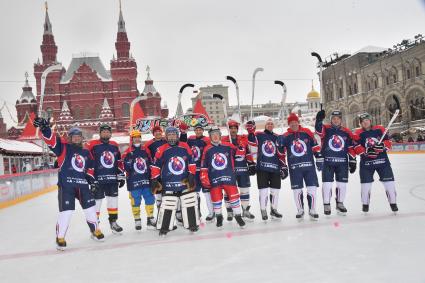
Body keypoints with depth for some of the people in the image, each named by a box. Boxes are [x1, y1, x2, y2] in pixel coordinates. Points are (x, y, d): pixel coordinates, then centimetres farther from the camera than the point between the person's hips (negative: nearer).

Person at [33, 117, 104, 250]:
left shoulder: (86, 152, 16)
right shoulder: (64, 147, 0)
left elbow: (90, 167, 24)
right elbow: (52, 139, -16)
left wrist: (91, 177, 7)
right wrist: (44, 127, -33)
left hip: (82, 184, 5)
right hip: (66, 185, -5)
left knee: (90, 207, 10)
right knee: (66, 211, -7)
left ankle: (95, 231, 28)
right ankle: (60, 237, 7)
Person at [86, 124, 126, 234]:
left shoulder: (114, 146, 12)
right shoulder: (92, 145, -6)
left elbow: (119, 162, 16)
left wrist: (121, 176, 13)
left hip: (112, 179, 5)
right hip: (98, 179, -5)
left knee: (113, 199, 13)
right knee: (96, 200, 0)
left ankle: (113, 222, 27)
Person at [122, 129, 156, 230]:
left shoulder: (146, 150, 8)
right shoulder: (127, 153, -5)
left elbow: (150, 164, 14)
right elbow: (126, 167, -7)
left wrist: (152, 178, 12)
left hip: (146, 180, 4)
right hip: (134, 182, -4)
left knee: (150, 199, 6)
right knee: (136, 202, 4)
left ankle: (150, 219, 20)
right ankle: (137, 220, 19)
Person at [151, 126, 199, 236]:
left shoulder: (185, 147, 3)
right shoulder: (162, 150, -3)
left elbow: (191, 162, 8)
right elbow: (155, 166, 0)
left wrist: (191, 176, 1)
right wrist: (154, 180, -3)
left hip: (185, 182, 3)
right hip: (169, 184, -2)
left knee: (190, 203, 8)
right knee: (167, 205, -2)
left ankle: (193, 224, 22)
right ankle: (164, 227, 10)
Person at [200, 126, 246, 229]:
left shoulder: (228, 146, 1)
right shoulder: (207, 150, 3)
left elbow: (240, 153, 5)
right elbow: (203, 166, 5)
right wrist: (204, 178, 2)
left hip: (228, 176, 0)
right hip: (214, 179, 1)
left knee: (234, 196, -1)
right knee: (216, 198, 6)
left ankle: (238, 215, 14)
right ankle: (218, 216, 25)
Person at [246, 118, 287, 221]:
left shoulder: (277, 138, 11)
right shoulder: (259, 135, 6)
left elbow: (281, 154, 9)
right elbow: (252, 143, -6)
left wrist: (284, 167, 4)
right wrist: (251, 131, -13)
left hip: (275, 168, 3)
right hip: (262, 167, -3)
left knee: (275, 190, 8)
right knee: (263, 190, -1)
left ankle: (274, 210, 23)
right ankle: (263, 211, 12)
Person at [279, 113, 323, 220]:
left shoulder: (307, 132, 2)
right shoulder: (285, 136, 1)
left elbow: (315, 146, 6)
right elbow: (281, 152, 4)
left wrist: (319, 159, 5)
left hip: (309, 165, 0)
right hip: (294, 168, 0)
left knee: (312, 188, -1)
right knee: (297, 190, 5)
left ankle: (312, 211, 11)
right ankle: (300, 210, 21)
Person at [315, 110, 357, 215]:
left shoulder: (347, 132, 7)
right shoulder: (326, 129, 0)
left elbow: (351, 148, 9)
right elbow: (319, 130, -24)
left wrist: (353, 161, 6)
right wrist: (319, 120, -41)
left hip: (342, 162, 3)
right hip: (327, 161, -3)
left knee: (342, 183, 8)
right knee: (327, 183, -1)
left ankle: (340, 204, 24)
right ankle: (326, 205, 11)